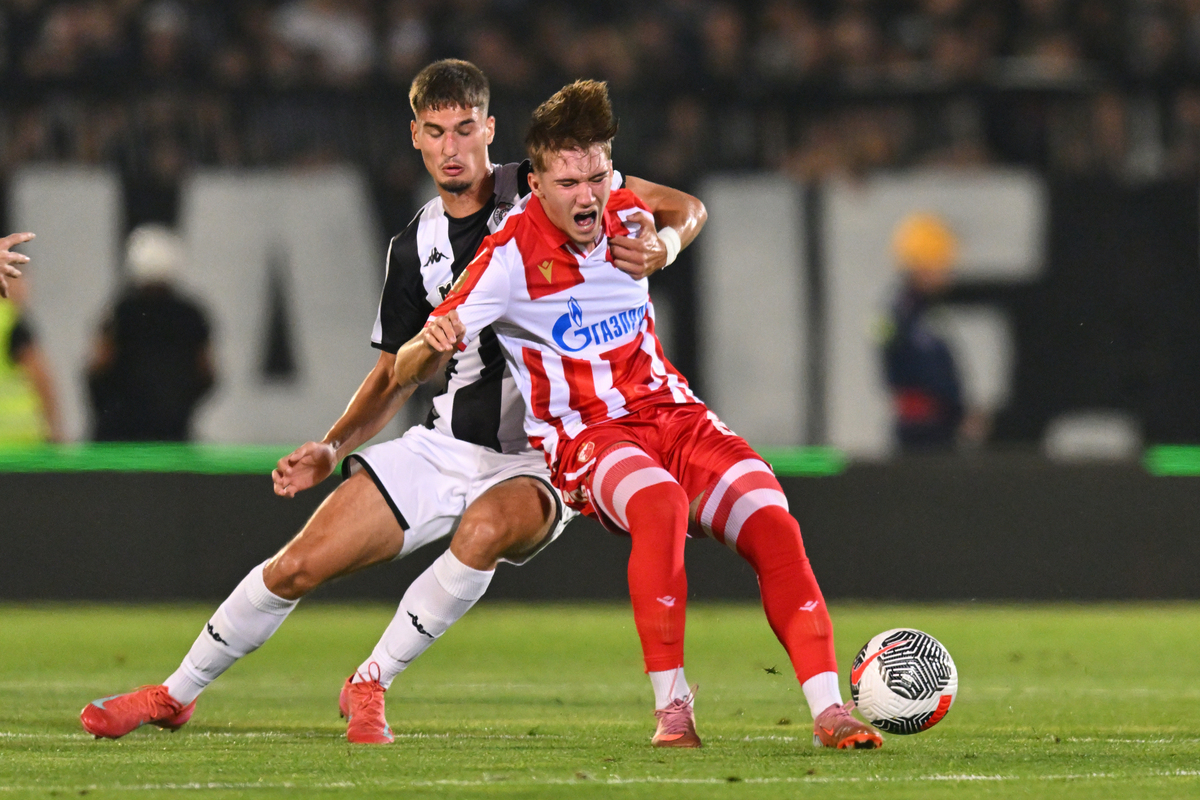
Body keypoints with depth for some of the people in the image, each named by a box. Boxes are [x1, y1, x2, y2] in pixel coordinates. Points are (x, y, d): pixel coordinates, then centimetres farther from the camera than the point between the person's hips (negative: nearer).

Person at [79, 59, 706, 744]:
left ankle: (370, 685, -19)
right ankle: (177, 695, 19)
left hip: (535, 464, -4)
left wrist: (659, 246, -31)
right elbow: (396, 376, 16)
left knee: (488, 527, -38)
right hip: (447, 448, 4)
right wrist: (332, 449, 1)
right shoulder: (415, 249, 7)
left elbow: (687, 209, -8)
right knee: (299, 565, -3)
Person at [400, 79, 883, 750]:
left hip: (670, 412, 5)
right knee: (660, 503, -38)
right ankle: (672, 707, -31)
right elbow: (406, 372, -17)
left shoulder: (629, 217, 3)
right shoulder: (511, 258, -14)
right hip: (586, 436, -5)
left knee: (773, 525, -18)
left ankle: (829, 712, -18)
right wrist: (432, 344, -36)